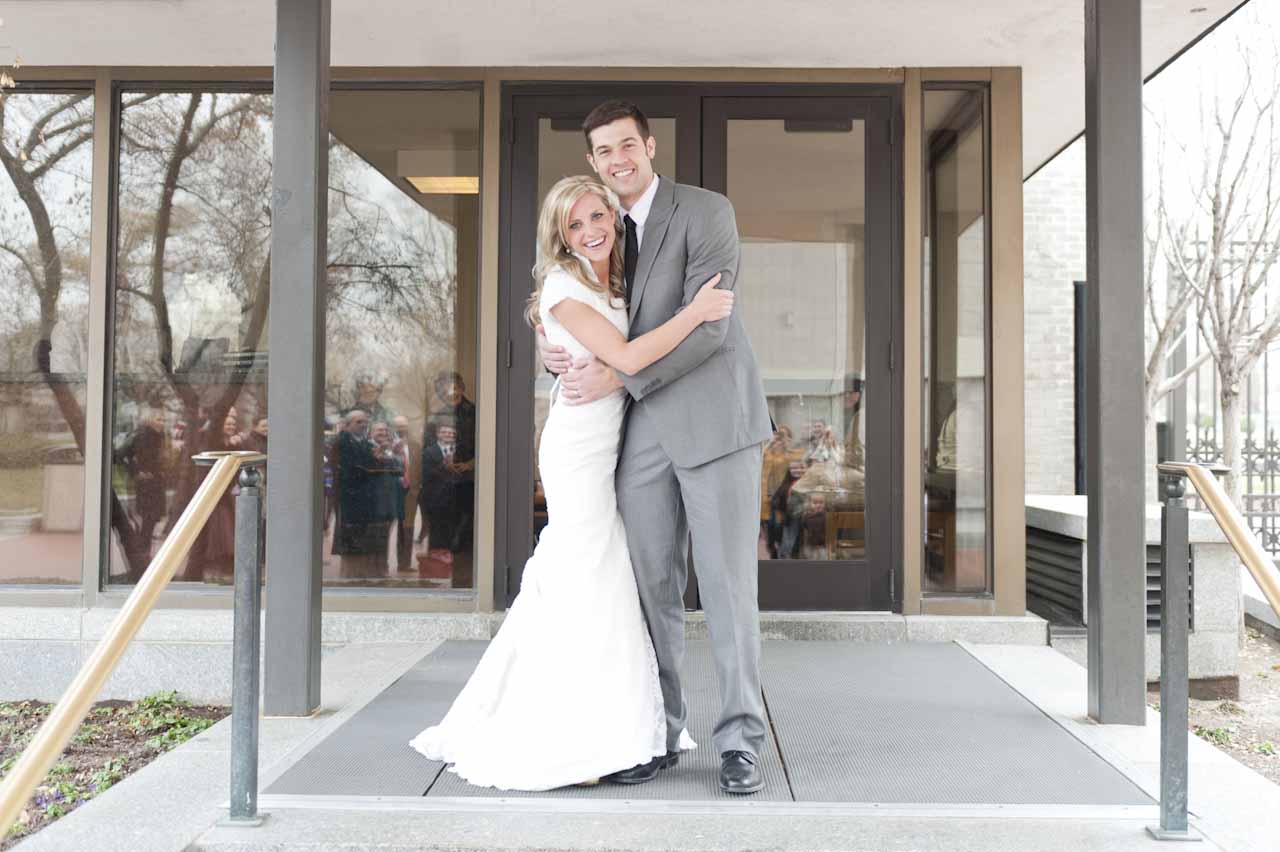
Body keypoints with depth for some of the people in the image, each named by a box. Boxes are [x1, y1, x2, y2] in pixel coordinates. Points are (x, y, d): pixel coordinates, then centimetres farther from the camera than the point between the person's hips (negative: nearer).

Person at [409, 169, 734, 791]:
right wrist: (695, 313, -20)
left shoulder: (617, 286, 15)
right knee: (589, 587, -5)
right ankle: (570, 745, 6)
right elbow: (628, 359, -21)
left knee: (568, 585, 12)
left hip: (609, 448, 8)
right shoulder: (564, 287, -12)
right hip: (579, 451, -8)